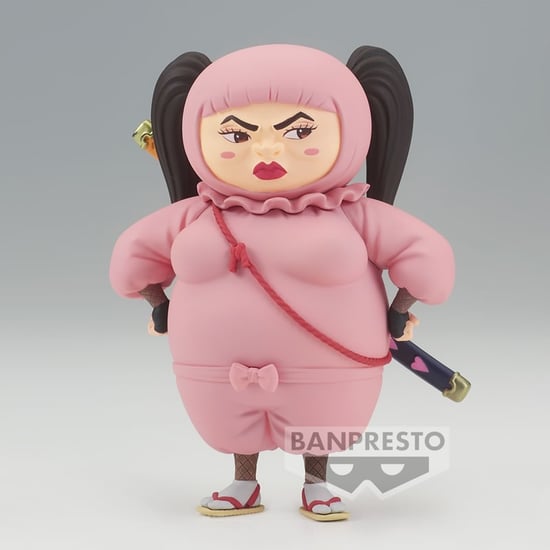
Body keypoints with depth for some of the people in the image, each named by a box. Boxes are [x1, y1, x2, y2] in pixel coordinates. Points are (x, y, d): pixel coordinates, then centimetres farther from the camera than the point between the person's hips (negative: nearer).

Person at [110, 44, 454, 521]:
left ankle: (316, 487, 43)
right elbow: (134, 254, 9)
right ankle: (244, 486, 45)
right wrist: (161, 310, 10)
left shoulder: (353, 215, -15)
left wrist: (397, 315, -2)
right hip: (221, 379, 2)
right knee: (237, 435, 22)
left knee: (319, 435, 19)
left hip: (324, 376, -2)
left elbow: (427, 257, -9)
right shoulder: (195, 217, -7)